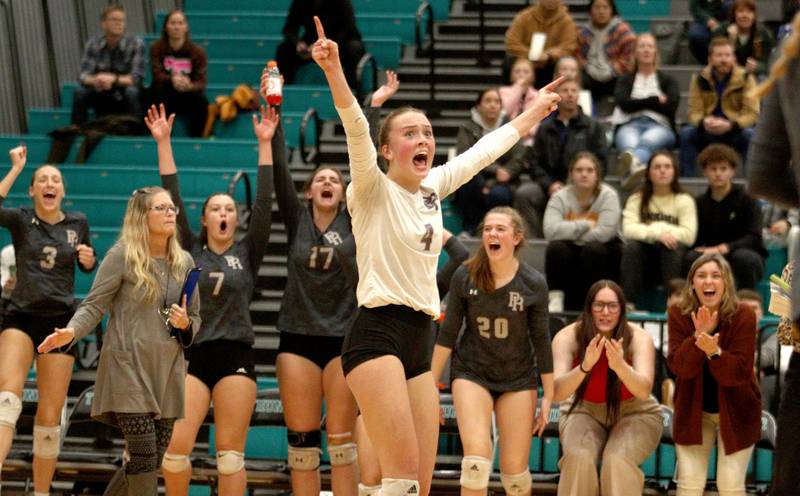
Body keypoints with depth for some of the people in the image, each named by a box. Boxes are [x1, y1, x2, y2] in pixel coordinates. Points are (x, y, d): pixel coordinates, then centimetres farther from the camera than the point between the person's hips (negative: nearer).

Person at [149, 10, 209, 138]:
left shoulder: (197, 51, -5)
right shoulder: (157, 47, -5)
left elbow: (201, 82, -14)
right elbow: (157, 74, -17)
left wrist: (190, 86, -39)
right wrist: (172, 79, -40)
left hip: (188, 98, 0)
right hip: (165, 98, 0)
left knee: (201, 101, -31)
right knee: (159, 88, -32)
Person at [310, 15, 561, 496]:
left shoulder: (433, 188, 14)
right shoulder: (374, 191, -5)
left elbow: (486, 149, 27)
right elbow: (357, 130, -22)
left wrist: (534, 112, 37)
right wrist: (334, 70, -38)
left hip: (419, 341, 7)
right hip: (378, 335, -7)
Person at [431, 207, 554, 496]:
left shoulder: (534, 284, -9)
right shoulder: (465, 277, -8)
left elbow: (541, 341, -2)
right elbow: (448, 332, -1)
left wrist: (548, 397, 0)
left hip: (518, 378, 0)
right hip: (471, 373, 0)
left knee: (515, 469, 2)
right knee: (476, 457, -18)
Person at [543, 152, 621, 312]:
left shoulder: (608, 195, -11)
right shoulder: (560, 197, -5)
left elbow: (603, 233, -25)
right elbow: (550, 231, -23)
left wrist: (569, 233, -15)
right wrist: (585, 225, -22)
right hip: (572, 254, 2)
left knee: (593, 248, -34)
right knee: (556, 247, -28)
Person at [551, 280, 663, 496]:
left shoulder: (638, 338, -18)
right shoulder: (568, 337, -16)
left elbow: (644, 390, -32)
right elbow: (557, 393, -28)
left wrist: (620, 366, -52)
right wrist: (585, 366, -46)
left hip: (634, 413, -1)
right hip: (584, 412, 1)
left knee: (618, 461, -30)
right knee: (578, 458, -29)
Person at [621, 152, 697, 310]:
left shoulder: (684, 200, 2)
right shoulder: (636, 199, 6)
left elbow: (689, 235, -13)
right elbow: (628, 230, -12)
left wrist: (660, 227, -12)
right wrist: (657, 233, -26)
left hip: (672, 261, -1)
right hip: (644, 255, 1)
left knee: (674, 247, -33)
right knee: (631, 246, -30)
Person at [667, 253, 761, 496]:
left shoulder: (743, 315, -17)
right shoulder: (678, 315, -11)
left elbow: (739, 373, -22)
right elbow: (678, 367, -19)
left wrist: (714, 351, -40)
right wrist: (698, 336, -34)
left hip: (735, 411, -1)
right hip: (693, 410, 2)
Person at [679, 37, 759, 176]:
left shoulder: (745, 79, -6)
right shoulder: (699, 79, -1)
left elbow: (752, 113, -13)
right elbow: (694, 112, -4)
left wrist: (729, 125, -31)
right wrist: (704, 122, -29)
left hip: (735, 131, -1)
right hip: (707, 132, 1)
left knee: (750, 134, -32)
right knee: (686, 133, -26)